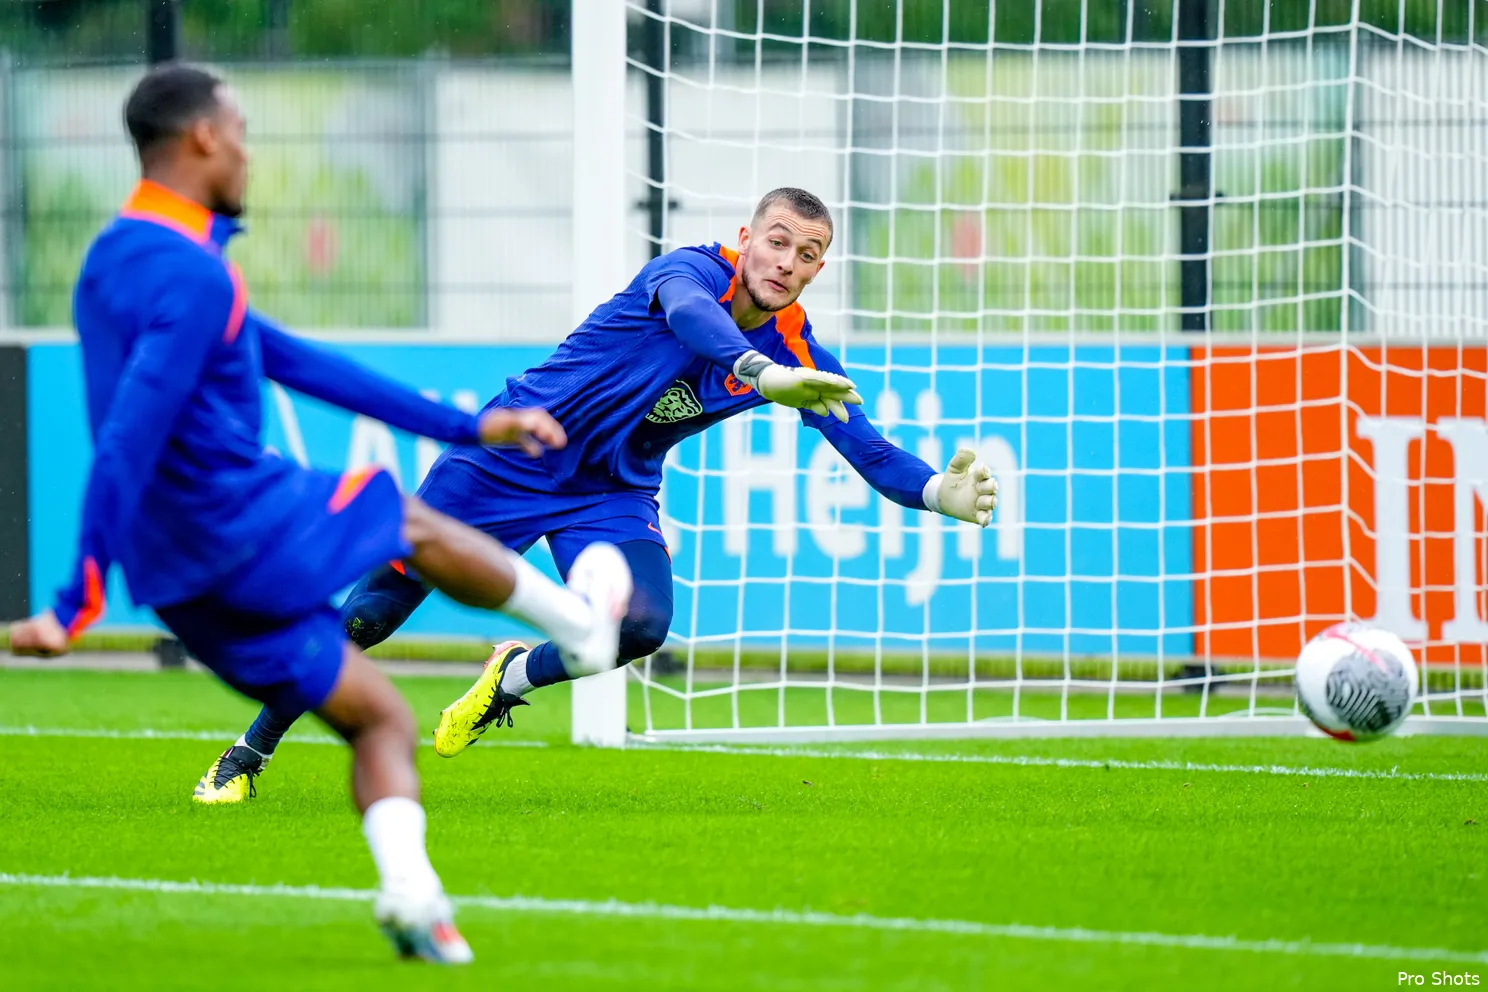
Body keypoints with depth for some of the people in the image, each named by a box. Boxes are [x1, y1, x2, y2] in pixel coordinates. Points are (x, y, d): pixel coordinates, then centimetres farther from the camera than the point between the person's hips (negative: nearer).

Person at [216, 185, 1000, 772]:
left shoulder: (797, 353, -8)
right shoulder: (693, 271, -24)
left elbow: (866, 447, -7)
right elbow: (689, 314, -48)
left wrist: (936, 492, -28)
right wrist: (761, 376, -68)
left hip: (612, 494, 4)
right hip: (515, 452, -4)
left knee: (640, 625, -23)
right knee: (377, 607, -2)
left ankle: (514, 676, 10)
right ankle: (250, 754, 14)